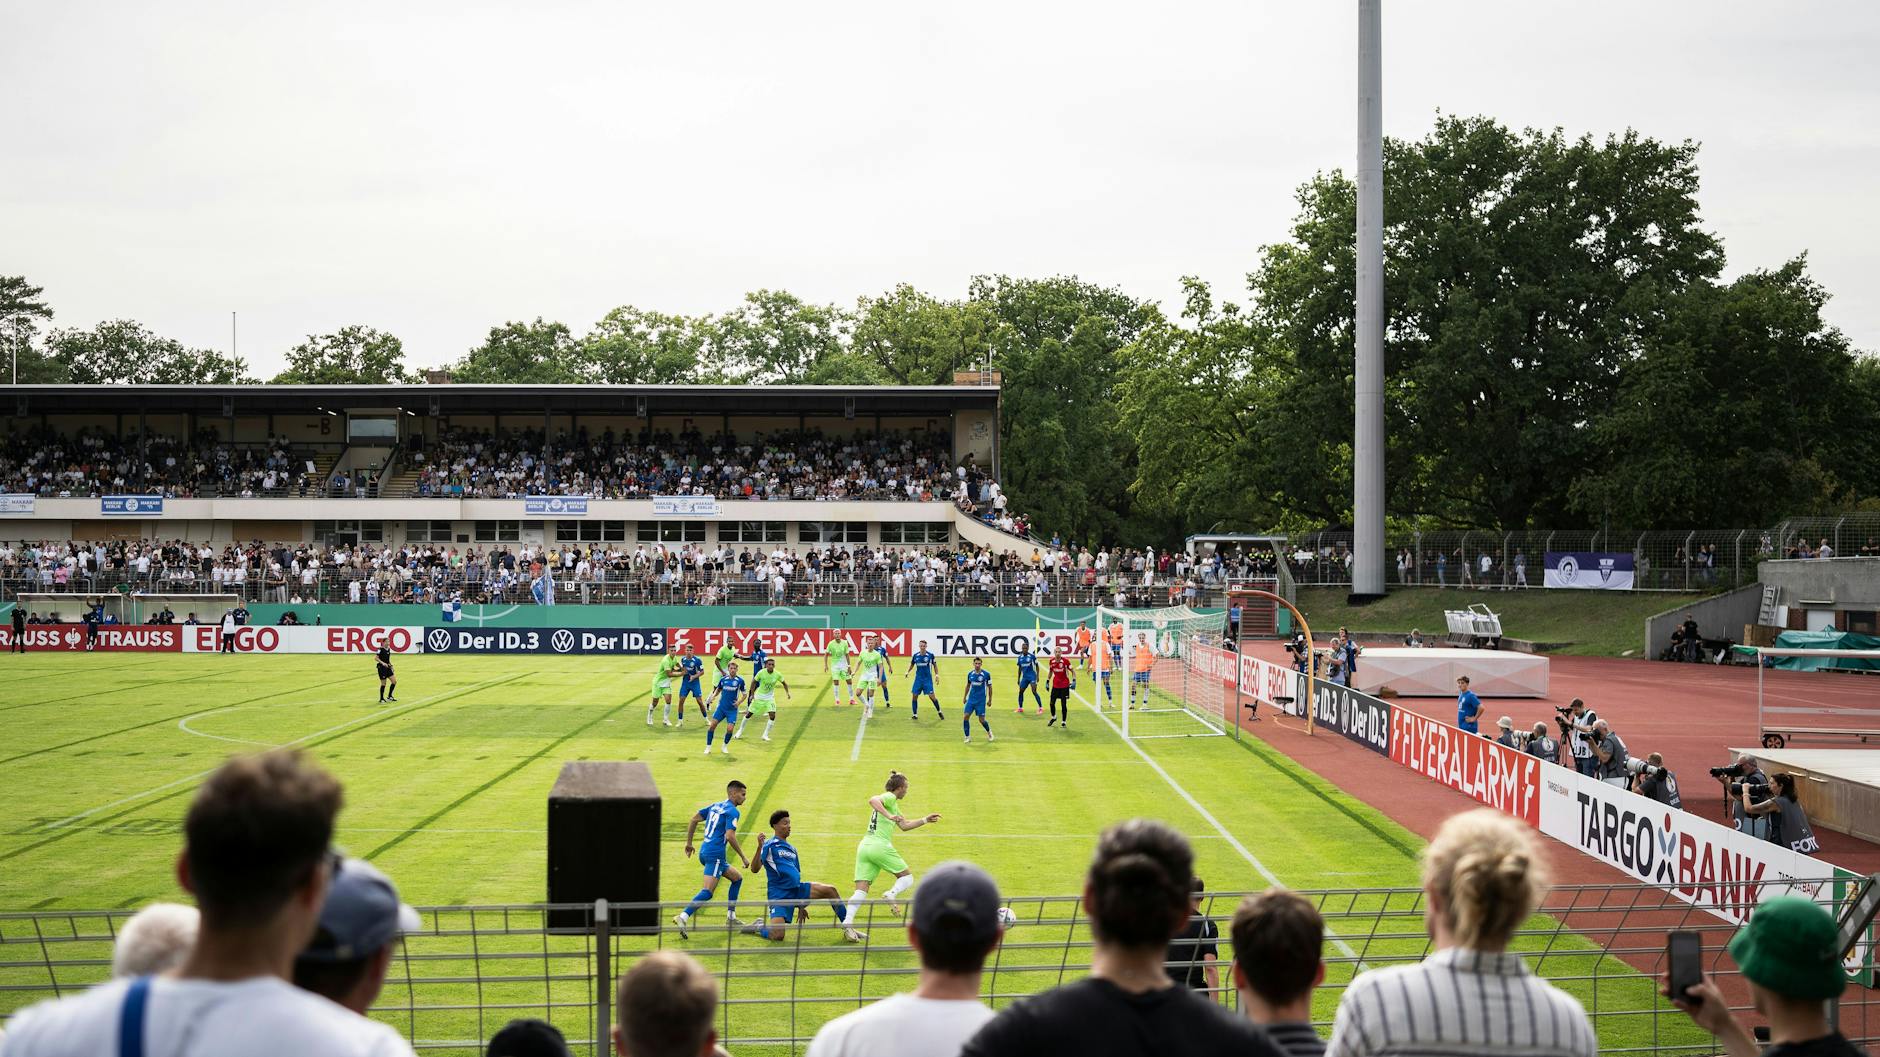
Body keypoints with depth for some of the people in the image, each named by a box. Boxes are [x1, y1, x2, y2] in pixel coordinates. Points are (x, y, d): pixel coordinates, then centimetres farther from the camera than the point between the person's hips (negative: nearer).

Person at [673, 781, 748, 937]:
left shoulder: (716, 806, 17)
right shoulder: (732, 811, -8)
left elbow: (694, 818, 15)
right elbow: (730, 836, -19)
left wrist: (688, 842, 20)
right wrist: (743, 857, -11)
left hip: (704, 852, 10)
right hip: (715, 855, -10)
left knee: (737, 878, 22)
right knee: (708, 891, -18)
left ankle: (730, 918, 21)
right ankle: (683, 917, -32)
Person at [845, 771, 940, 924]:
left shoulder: (893, 803, 27)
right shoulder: (889, 797, -2)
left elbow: (904, 825, 36)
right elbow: (873, 800, -24)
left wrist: (926, 820, 36)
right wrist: (889, 816, -31)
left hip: (864, 846, 8)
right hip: (880, 846, -8)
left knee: (861, 891, -3)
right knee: (907, 878, 6)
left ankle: (847, 922, -20)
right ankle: (891, 895, -22)